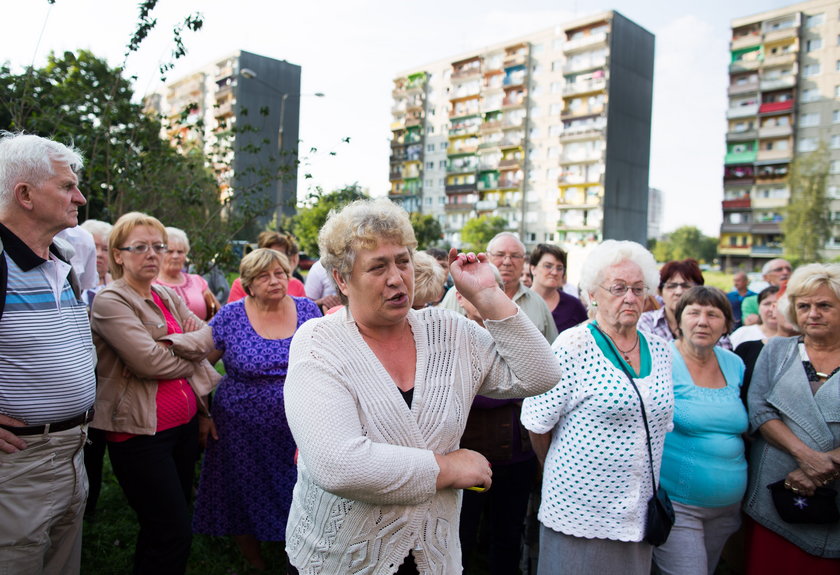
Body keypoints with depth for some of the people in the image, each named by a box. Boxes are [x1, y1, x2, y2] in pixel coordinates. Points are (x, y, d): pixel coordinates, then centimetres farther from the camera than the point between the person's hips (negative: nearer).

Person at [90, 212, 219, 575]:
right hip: (141, 431, -7)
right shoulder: (110, 302, -10)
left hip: (185, 422, 7)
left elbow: (213, 336, 3)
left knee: (171, 522, 19)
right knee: (174, 534, -6)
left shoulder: (168, 296, 11)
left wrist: (175, 345, -14)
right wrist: (192, 354, -5)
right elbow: (151, 361, -21)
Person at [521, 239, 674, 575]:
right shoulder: (573, 346, -14)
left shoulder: (659, 351, 5)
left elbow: (661, 424, 14)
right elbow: (537, 422, -10)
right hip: (580, 510, -5)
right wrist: (559, 472, 3)